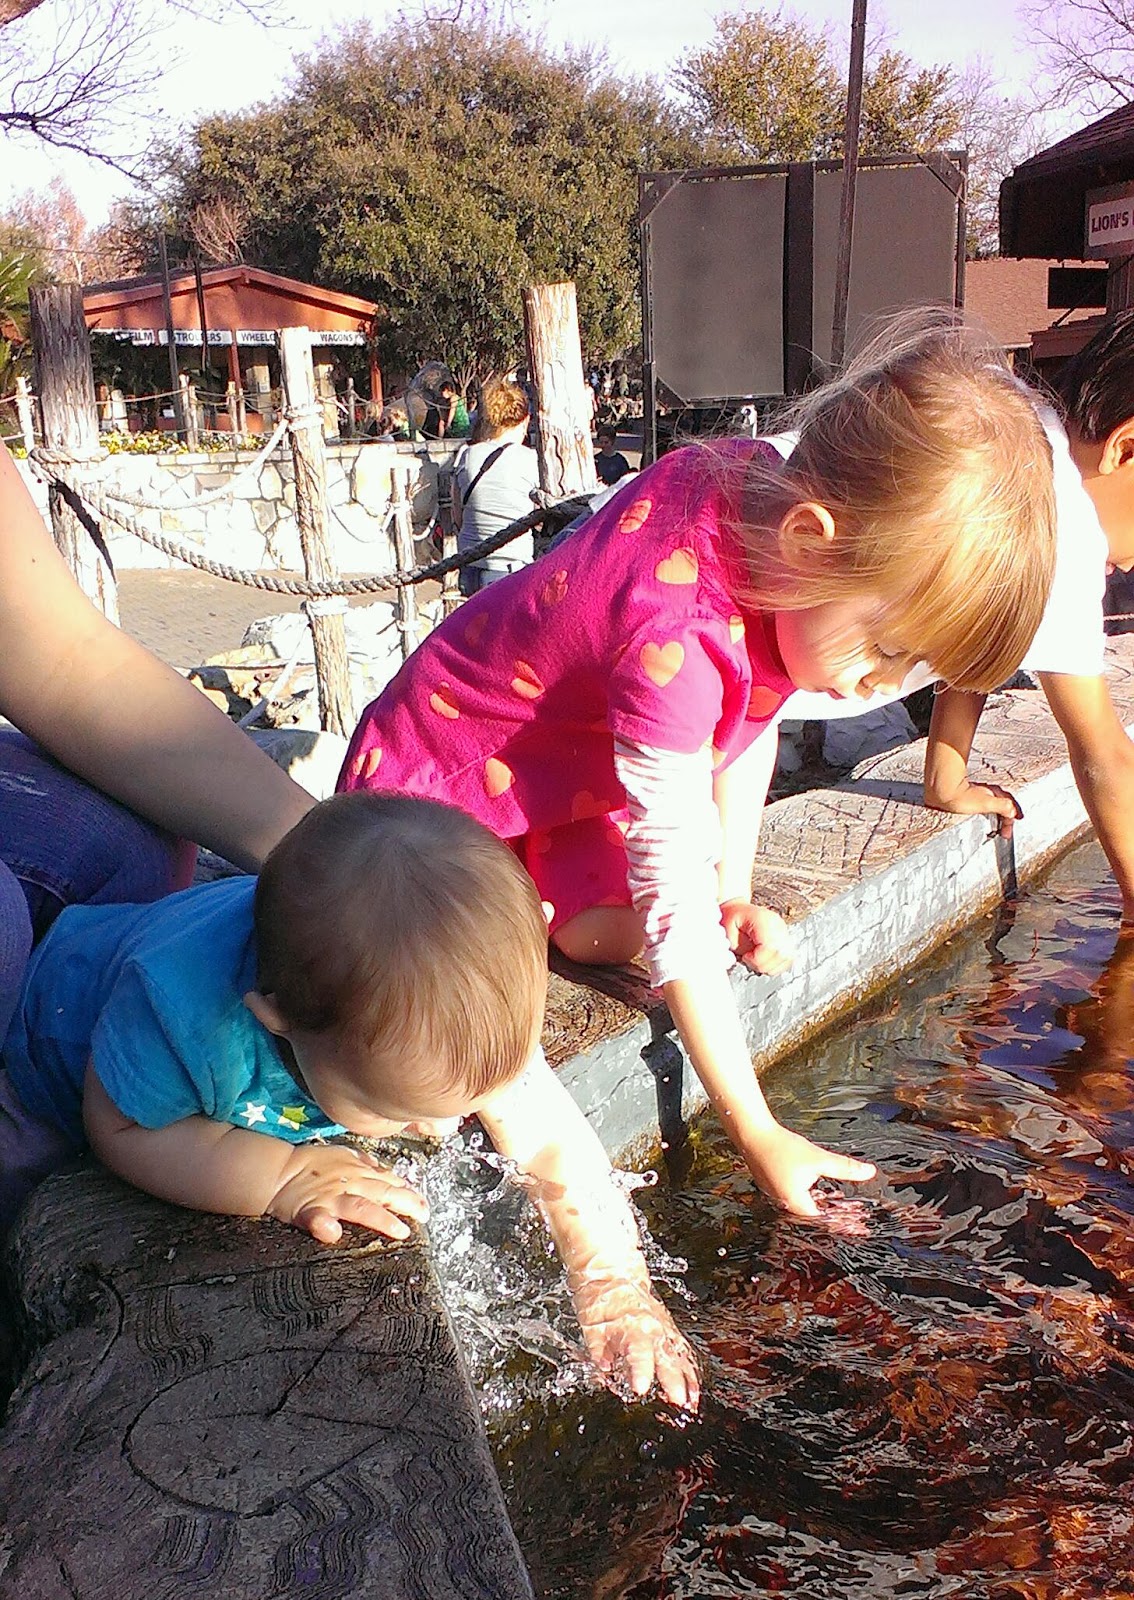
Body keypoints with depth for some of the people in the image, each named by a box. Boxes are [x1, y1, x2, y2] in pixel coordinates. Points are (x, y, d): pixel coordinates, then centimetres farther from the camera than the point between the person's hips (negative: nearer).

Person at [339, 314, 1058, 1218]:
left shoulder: (760, 488, -18)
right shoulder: (676, 639, -42)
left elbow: (746, 726, -1)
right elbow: (679, 906, -37)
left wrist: (735, 897, -4)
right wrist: (760, 1135, -31)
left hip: (573, 769, 6)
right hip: (439, 778, -6)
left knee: (609, 932, -12)